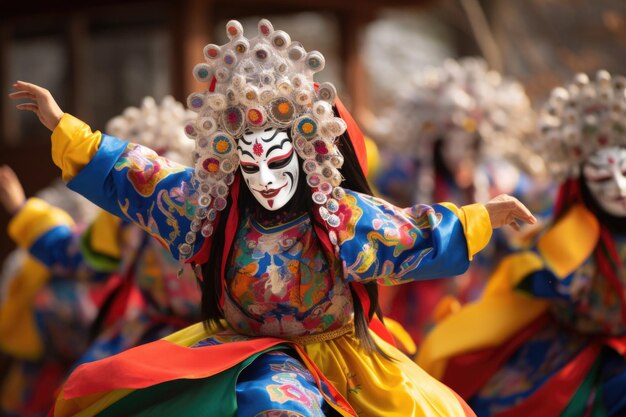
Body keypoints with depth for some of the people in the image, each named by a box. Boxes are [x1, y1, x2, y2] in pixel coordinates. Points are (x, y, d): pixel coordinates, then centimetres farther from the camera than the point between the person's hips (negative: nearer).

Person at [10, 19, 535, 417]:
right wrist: (63, 127, 1)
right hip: (239, 347, 2)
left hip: (327, 354, -2)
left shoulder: (344, 217, -13)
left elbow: (419, 239, -4)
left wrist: (482, 219, -10)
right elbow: (131, 177, 1)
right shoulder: (207, 204, -7)